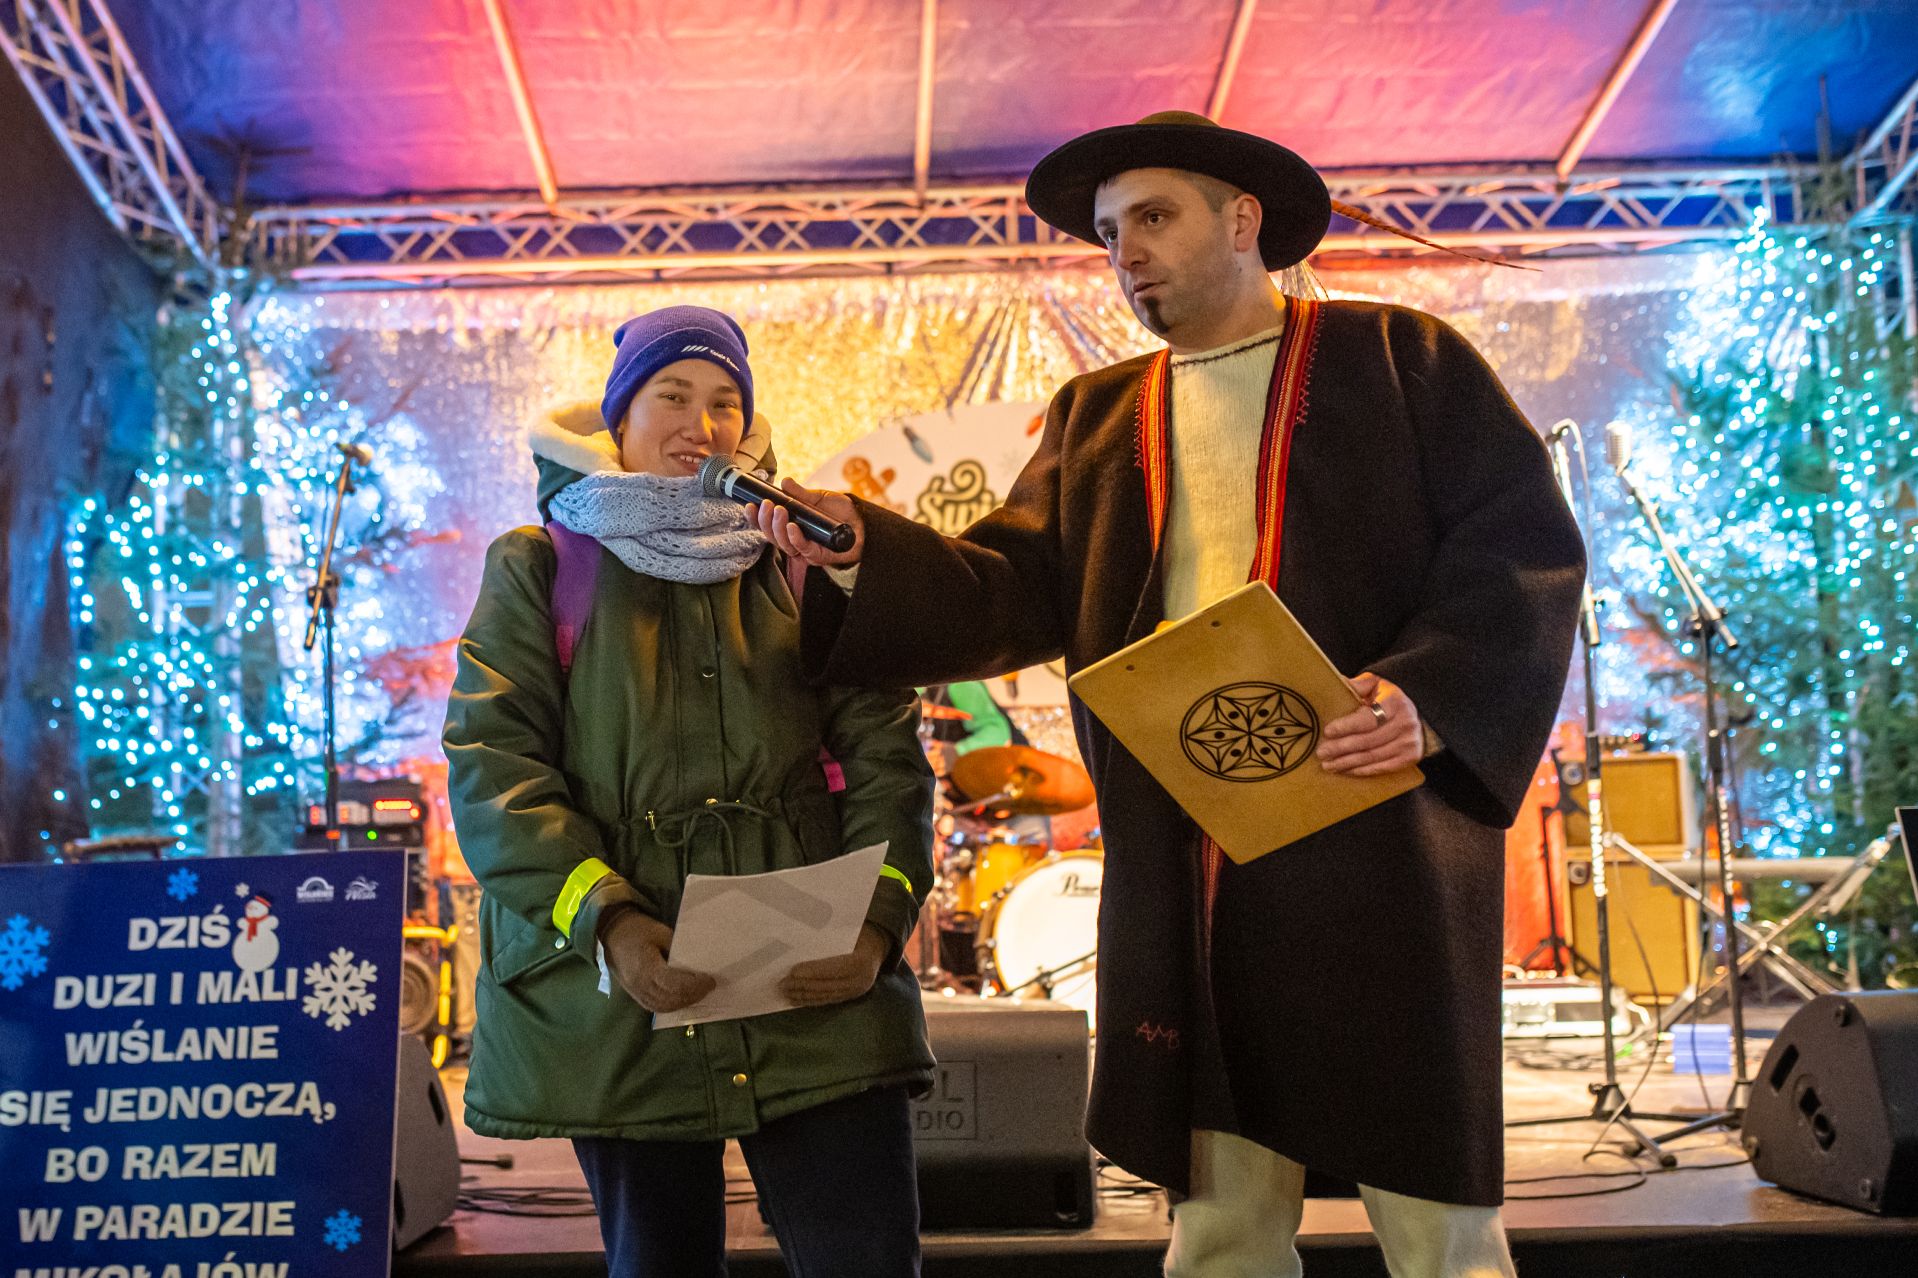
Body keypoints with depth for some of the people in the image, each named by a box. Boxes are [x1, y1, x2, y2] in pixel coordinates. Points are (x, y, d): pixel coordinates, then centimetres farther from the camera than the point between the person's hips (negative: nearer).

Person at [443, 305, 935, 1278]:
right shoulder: (539, 566, 10)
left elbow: (884, 753, 8)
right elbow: (491, 763, -2)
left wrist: (878, 915, -10)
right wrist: (607, 921, -17)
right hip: (617, 997, 0)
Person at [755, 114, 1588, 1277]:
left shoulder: (1401, 359, 7)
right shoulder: (1096, 416, 19)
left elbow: (1525, 542, -1)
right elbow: (1015, 593, 10)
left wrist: (1431, 695, -17)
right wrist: (863, 548, -6)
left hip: (1378, 836, -3)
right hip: (1180, 865, 4)